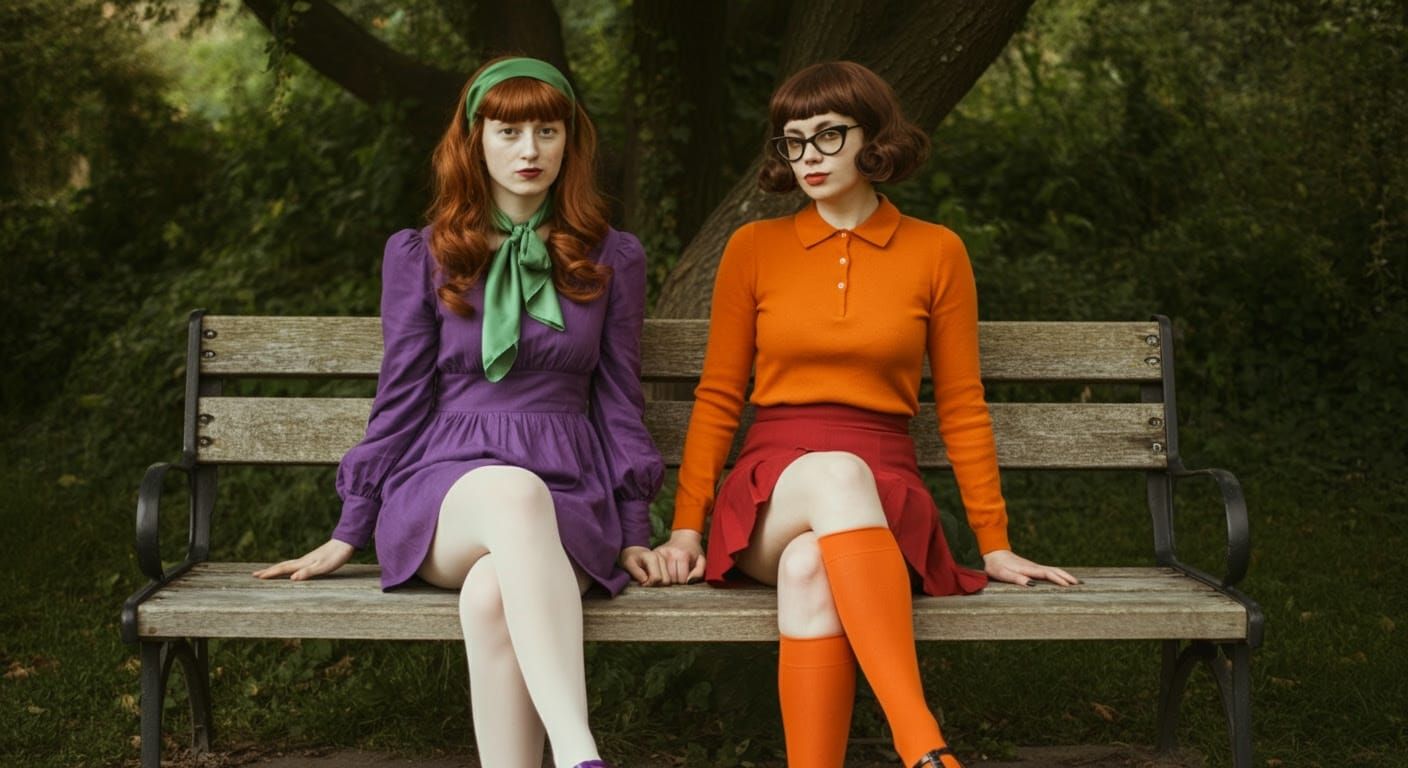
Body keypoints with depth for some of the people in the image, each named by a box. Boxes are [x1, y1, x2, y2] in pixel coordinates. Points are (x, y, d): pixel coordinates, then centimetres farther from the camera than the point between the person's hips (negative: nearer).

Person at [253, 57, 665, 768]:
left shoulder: (613, 260, 13)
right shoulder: (421, 257, 11)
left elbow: (619, 398, 15)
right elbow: (400, 400, 13)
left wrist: (634, 533, 9)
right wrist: (349, 531, 12)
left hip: (570, 500, 1)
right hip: (444, 489, -1)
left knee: (493, 595, -37)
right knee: (515, 494, -40)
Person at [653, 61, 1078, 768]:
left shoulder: (936, 252, 8)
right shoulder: (754, 248, 10)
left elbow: (961, 407, 11)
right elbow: (717, 398, 11)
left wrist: (995, 545, 9)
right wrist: (687, 526, 2)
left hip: (883, 492, 0)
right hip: (770, 496, 0)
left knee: (810, 566, -38)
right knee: (837, 474, -38)